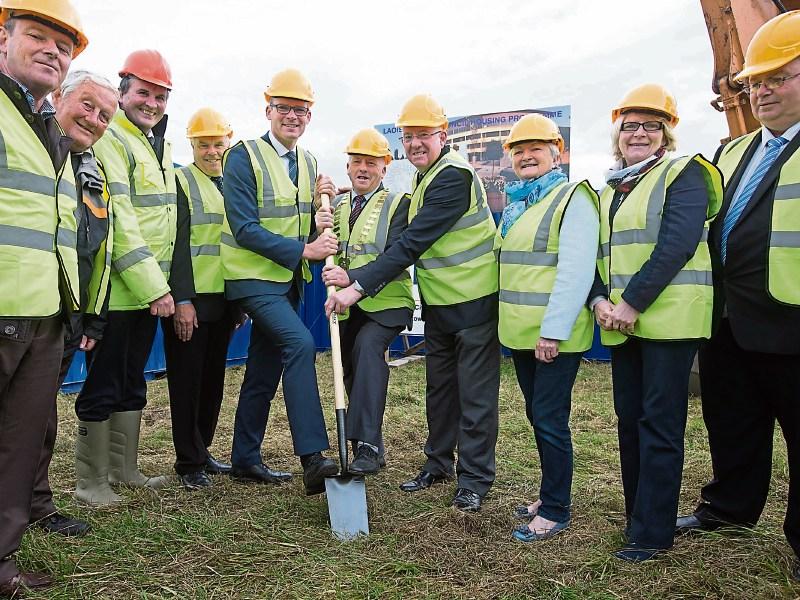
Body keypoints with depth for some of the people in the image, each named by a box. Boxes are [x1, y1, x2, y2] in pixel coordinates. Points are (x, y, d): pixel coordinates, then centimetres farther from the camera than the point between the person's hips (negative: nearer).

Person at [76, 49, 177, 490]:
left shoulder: (159, 146, 17)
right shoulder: (110, 139, -11)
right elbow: (118, 220, -20)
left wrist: (158, 283, 16)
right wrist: (153, 286, -20)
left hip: (149, 289, 9)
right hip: (116, 288, -9)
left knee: (132, 383, 16)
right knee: (102, 387, 1)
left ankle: (124, 468, 29)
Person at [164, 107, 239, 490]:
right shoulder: (181, 182, -3)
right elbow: (177, 244, -11)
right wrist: (182, 300, -18)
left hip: (225, 299, 6)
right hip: (190, 300, -6)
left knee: (213, 379, 12)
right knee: (188, 380, 1)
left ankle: (202, 451, 25)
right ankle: (189, 462, 11)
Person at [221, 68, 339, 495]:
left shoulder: (308, 162, 11)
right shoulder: (244, 156, -10)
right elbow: (244, 229, -18)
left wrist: (322, 202, -7)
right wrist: (303, 250, -24)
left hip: (289, 279, 7)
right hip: (254, 276, -7)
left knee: (265, 370, 11)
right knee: (300, 344, -25)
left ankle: (245, 459, 23)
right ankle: (312, 458, -23)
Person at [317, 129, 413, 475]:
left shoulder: (398, 204, -5)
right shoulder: (337, 206, 11)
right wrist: (319, 231, -16)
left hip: (386, 303, -6)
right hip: (347, 307, 6)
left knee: (368, 346, -29)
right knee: (352, 372, 10)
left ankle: (367, 446, -28)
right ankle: (368, 446, 27)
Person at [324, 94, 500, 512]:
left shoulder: (454, 176, -19)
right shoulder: (425, 177, 11)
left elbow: (413, 243, -26)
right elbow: (408, 241, 7)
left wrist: (359, 286, -27)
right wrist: (354, 276, -5)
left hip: (475, 300, -9)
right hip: (439, 302, 9)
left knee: (475, 394, 1)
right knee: (439, 386, 17)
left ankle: (474, 478, 14)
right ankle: (438, 463, 32)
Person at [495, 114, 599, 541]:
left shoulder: (572, 198, -9)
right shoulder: (516, 203, 16)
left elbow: (576, 271, -18)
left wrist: (553, 330, -23)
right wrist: (510, 322, 16)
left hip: (555, 335, -8)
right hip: (521, 332, 8)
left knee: (550, 420, -2)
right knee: (537, 417, 16)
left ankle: (556, 511, 12)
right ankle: (550, 495, 30)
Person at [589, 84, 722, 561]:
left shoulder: (684, 174, -2)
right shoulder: (611, 190, 18)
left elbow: (677, 244, -16)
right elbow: (595, 253, 13)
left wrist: (633, 302, -19)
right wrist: (600, 301, -5)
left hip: (668, 318, -7)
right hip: (621, 323, 7)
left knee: (659, 425, -3)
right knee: (630, 420, 12)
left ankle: (652, 533, 7)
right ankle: (639, 515, 27)